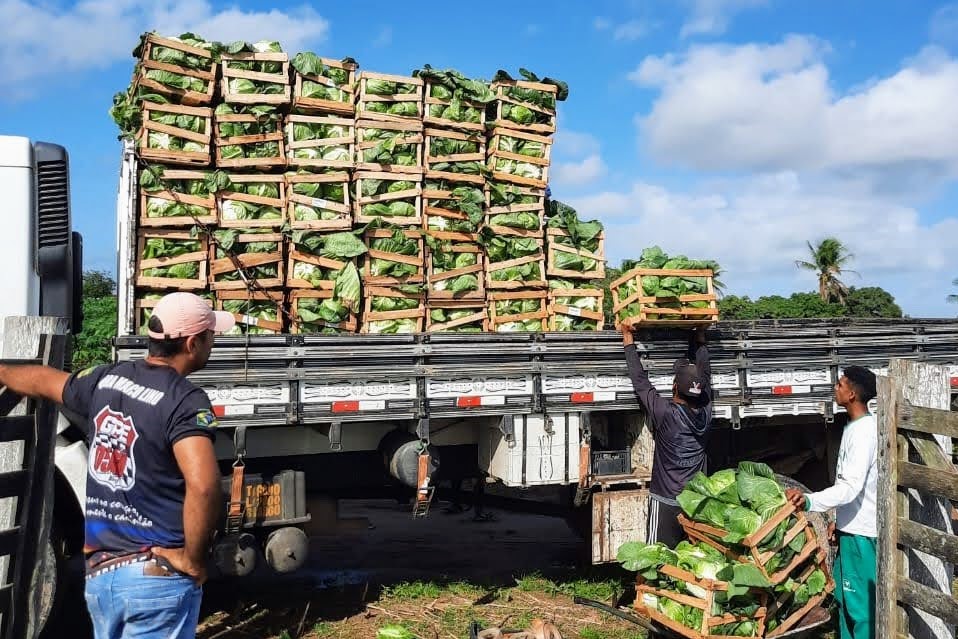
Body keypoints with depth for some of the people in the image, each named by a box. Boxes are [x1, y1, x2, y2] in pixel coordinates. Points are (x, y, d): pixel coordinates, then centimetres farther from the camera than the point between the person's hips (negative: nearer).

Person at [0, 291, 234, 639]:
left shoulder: (105, 379, 6)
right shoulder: (185, 400, -17)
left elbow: (41, 381, 28)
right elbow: (203, 486, -33)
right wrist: (193, 560, -18)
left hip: (98, 571, 7)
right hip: (157, 576, -7)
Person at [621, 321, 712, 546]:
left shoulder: (664, 413, -17)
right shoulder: (705, 412, -2)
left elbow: (640, 381, -5)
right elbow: (705, 373, 13)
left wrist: (629, 342, 5)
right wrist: (700, 338, 26)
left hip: (666, 503, -5)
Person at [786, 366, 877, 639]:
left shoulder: (863, 432, -21)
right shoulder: (855, 427, 11)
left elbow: (851, 486, -30)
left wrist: (810, 501, -41)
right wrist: (838, 520, 20)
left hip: (861, 531, -10)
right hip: (851, 526, 10)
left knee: (860, 602, -2)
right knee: (845, 595, 18)